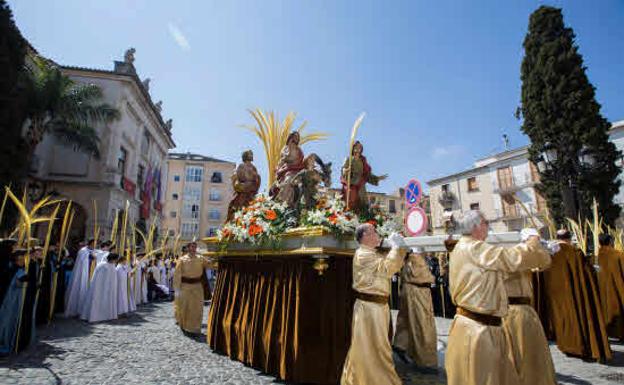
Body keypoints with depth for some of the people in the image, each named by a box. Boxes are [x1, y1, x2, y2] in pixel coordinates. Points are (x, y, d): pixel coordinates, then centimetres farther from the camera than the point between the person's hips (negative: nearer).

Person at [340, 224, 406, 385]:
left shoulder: (375, 253, 13)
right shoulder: (362, 254, -18)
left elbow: (394, 265, 15)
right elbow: (387, 269, -25)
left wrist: (399, 247, 2)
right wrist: (396, 246, -16)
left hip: (378, 305, 10)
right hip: (369, 306, -10)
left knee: (377, 346, 21)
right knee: (372, 348, 4)